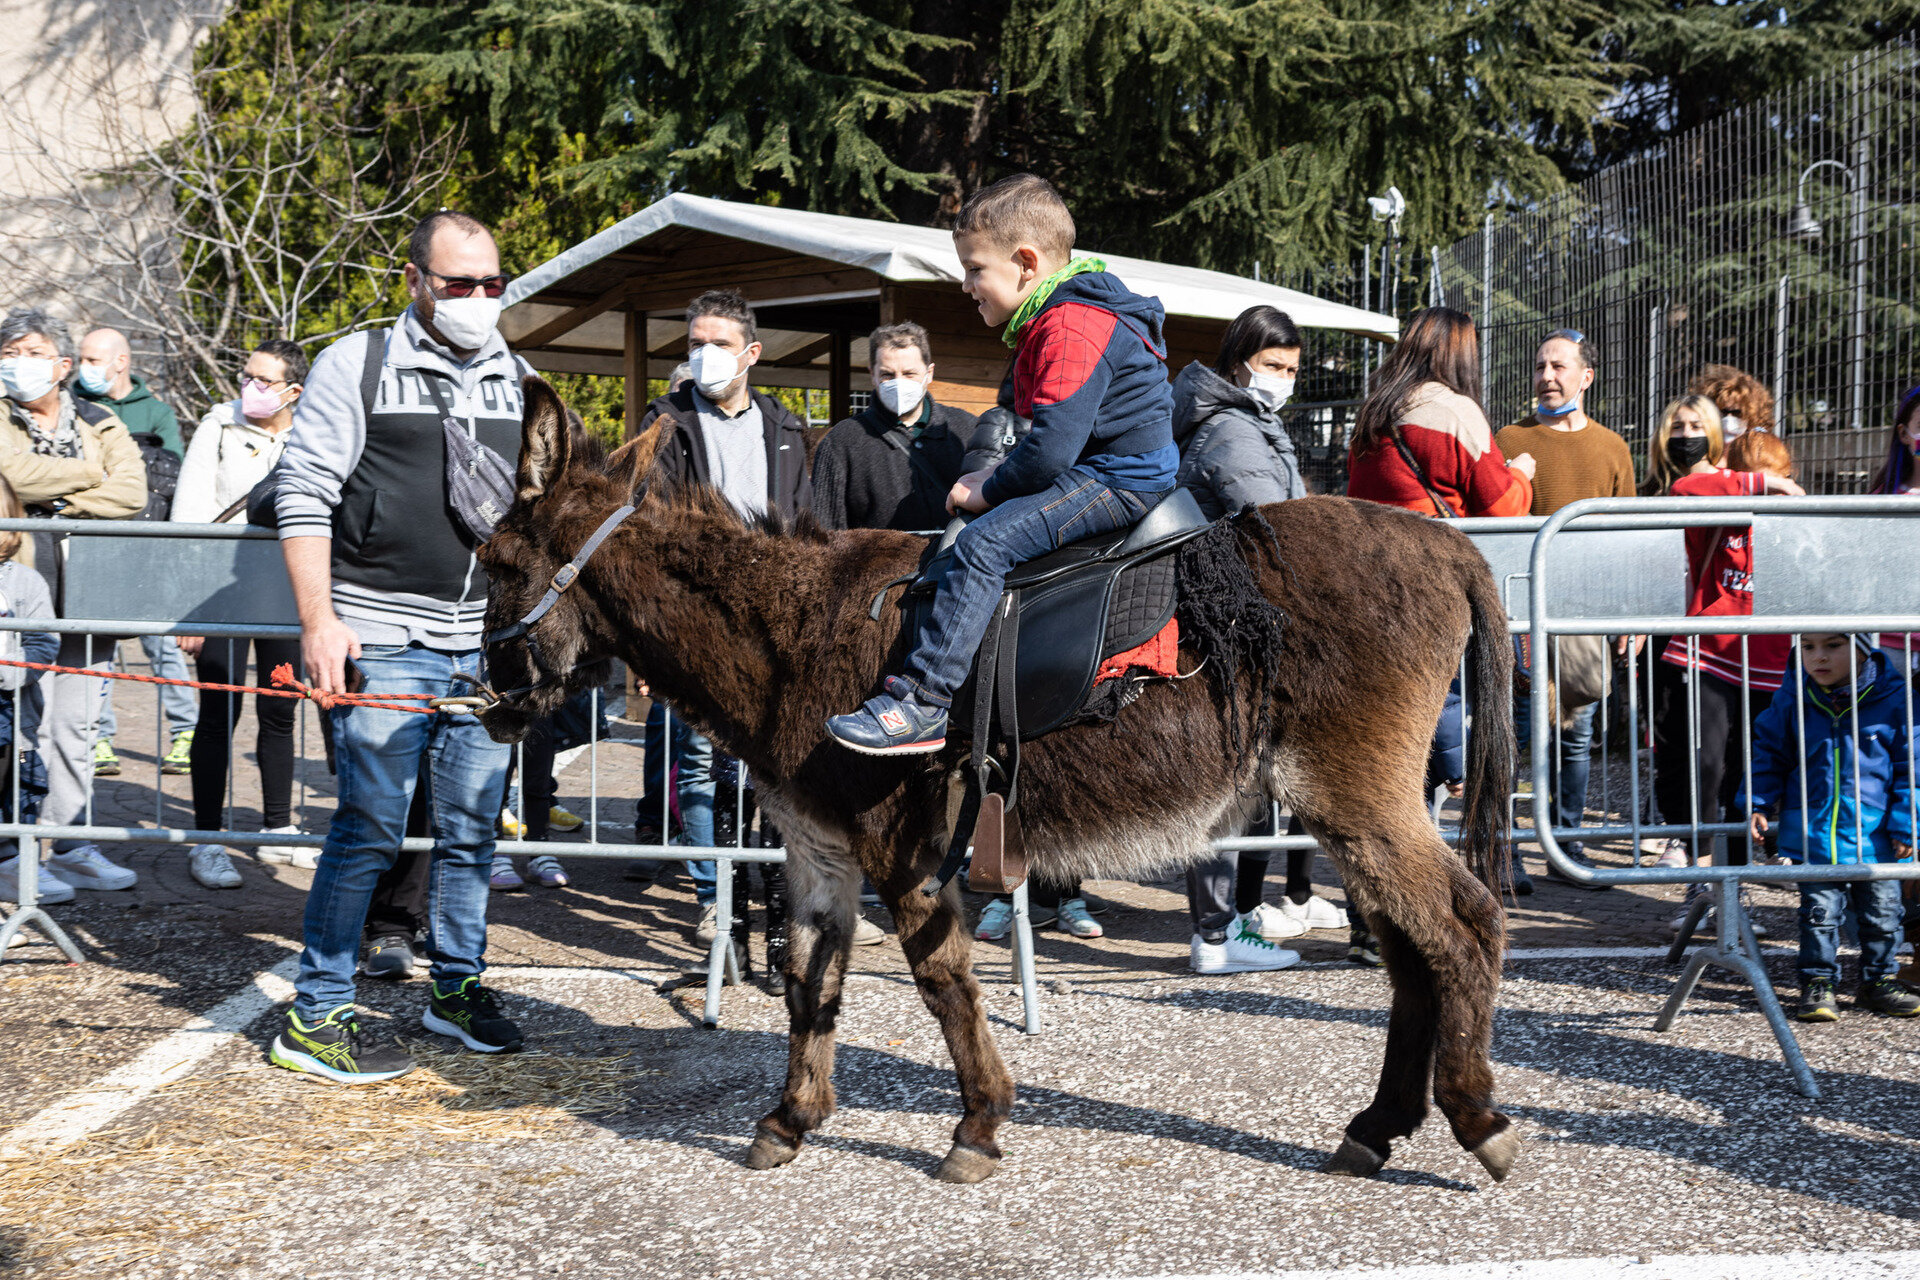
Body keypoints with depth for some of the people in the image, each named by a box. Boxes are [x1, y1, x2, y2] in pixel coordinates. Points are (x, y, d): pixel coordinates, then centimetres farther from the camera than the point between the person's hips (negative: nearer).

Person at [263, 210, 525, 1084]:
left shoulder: (518, 380, 13)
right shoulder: (356, 364, -1)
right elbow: (302, 493, -5)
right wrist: (318, 620, -13)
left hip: (488, 642, 5)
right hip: (383, 638, -5)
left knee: (473, 828, 12)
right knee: (370, 829, -4)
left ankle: (457, 987, 27)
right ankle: (315, 1018, 7)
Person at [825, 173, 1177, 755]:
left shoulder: (1071, 327, -20)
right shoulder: (1053, 319, 16)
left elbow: (1052, 446, -27)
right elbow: (1052, 433, 22)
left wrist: (988, 490, -12)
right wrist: (996, 479, 7)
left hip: (1123, 482, -12)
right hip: (1102, 471, 12)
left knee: (986, 540, -23)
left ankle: (922, 702, -28)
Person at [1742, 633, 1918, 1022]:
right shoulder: (1792, 701, -4)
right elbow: (1769, 754, 8)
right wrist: (1759, 806, -2)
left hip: (1876, 836, 0)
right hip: (1813, 834, 0)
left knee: (1880, 913, 12)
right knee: (1820, 911, 4)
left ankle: (1878, 981, 29)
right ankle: (1817, 983, 18)